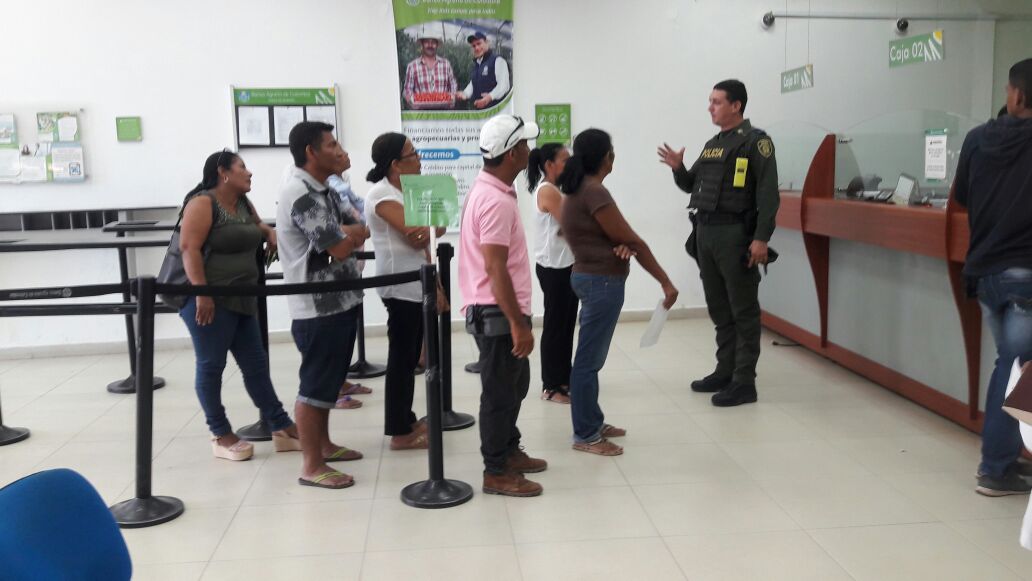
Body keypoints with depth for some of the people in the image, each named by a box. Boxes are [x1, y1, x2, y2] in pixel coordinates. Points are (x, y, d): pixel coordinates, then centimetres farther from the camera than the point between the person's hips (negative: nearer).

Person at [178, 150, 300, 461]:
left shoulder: (243, 204, 14)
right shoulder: (202, 203, -10)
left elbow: (259, 226, 35)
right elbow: (189, 248, -18)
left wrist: (270, 235, 11)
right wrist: (201, 294, -25)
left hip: (241, 299, 8)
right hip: (209, 299, -8)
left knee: (256, 364, 10)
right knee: (211, 365, 1)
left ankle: (282, 429, 15)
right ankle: (221, 435, 12)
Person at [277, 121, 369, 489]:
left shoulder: (322, 191, 13)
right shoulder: (300, 195, -18)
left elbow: (361, 232, 13)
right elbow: (340, 248, -22)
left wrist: (346, 232, -9)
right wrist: (349, 232, -1)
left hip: (339, 301, 10)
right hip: (317, 307, -10)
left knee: (329, 379, 19)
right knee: (315, 385, -2)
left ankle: (323, 445, 33)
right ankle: (312, 466, 6)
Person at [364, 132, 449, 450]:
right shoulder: (381, 194, -13)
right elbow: (414, 233, -22)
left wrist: (436, 287, 13)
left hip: (417, 286, 9)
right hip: (400, 288, -9)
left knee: (410, 357, 13)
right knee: (401, 358, -4)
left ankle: (406, 420, 23)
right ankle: (399, 432, 2)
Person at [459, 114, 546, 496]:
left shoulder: (490, 190, 11)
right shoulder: (496, 201, -22)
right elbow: (495, 269, -26)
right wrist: (518, 323, -24)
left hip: (499, 310, 10)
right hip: (497, 313, -10)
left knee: (515, 384, 21)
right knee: (500, 392, 0)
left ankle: (509, 451, 35)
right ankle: (496, 472, 12)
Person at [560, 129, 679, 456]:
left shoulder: (580, 189, 12)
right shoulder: (594, 192, -19)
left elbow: (616, 236, 9)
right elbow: (633, 241, -16)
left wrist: (621, 244, -15)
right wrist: (665, 281, -11)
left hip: (592, 278, 10)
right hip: (601, 282, -10)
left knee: (592, 358, 16)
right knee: (589, 360, -2)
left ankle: (593, 423, 27)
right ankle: (585, 436, 6)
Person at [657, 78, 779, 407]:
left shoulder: (755, 141, -6)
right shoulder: (712, 144, 18)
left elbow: (768, 194, -13)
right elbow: (692, 185, 23)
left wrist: (761, 238, -20)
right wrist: (678, 168, 2)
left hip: (735, 234, -8)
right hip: (705, 232, 8)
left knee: (743, 311, -2)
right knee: (718, 309, 14)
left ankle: (744, 383, 2)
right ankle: (725, 372, 24)